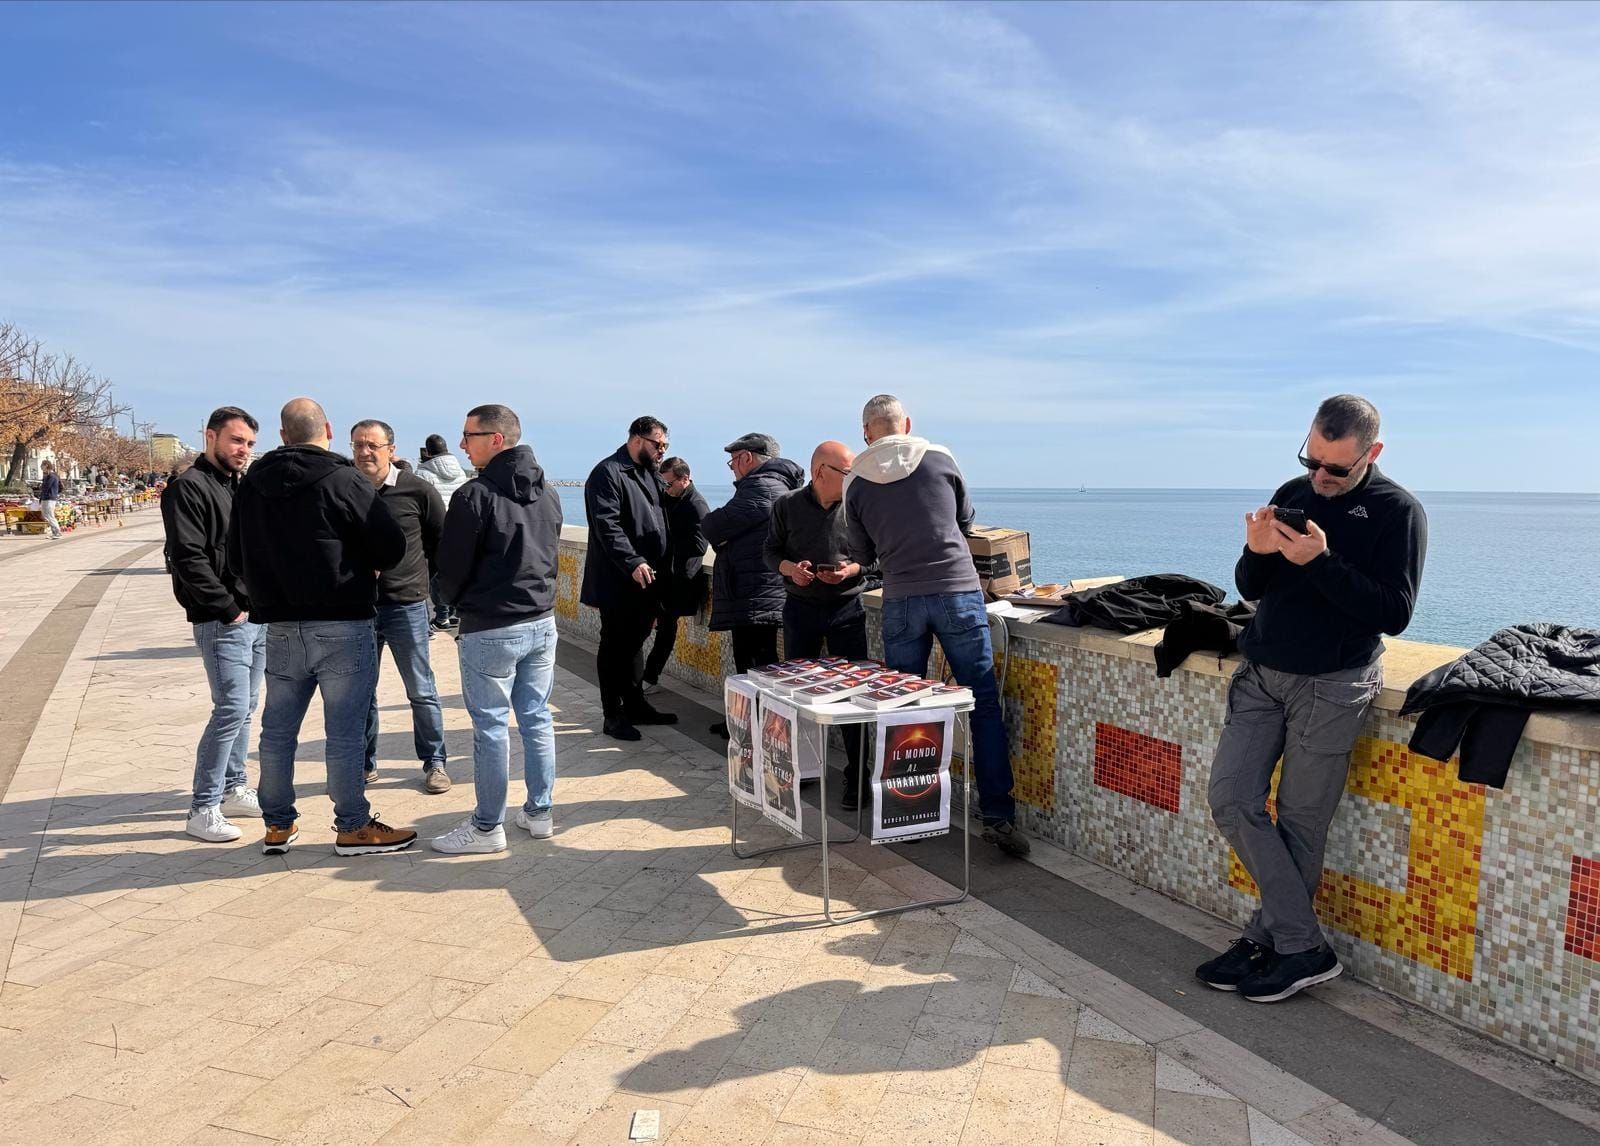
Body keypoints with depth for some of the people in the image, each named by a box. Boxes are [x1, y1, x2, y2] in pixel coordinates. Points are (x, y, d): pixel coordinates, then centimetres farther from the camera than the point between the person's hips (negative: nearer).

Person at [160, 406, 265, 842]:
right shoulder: (189, 487, -9)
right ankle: (203, 809, -3)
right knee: (231, 709, -11)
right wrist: (229, 609, -16)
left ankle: (232, 788, 25)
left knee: (244, 707, 14)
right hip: (223, 621, -8)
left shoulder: (240, 486, 17)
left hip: (257, 617, 8)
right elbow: (188, 560, -17)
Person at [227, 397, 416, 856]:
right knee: (345, 733, 2)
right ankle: (353, 827, 11)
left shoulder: (251, 485, 5)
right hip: (342, 625, -5)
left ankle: (278, 826, 24)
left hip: (280, 626, 5)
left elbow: (236, 557, 12)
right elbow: (392, 548, -10)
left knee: (277, 729, 14)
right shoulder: (344, 481, -12)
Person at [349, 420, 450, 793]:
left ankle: (434, 762, 18)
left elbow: (443, 540, 5)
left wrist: (429, 580, 4)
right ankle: (365, 763, 26)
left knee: (421, 691, 6)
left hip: (407, 605, -3)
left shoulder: (416, 490, -6)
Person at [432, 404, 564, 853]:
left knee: (491, 726, 2)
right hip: (542, 623, 7)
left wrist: (458, 602, 11)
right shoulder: (549, 494, 6)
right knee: (537, 718, 14)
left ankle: (487, 827, 12)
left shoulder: (475, 496, -16)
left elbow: (451, 568, -9)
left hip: (490, 630, -6)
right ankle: (540, 812, 24)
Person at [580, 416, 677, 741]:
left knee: (634, 643, 17)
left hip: (645, 579, 9)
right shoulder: (608, 473, -12)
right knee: (615, 647, 0)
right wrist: (633, 563, -27)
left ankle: (636, 705, 28)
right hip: (617, 583, -9)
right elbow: (607, 525, -22)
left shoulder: (649, 474, 16)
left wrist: (660, 568, 15)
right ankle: (613, 716, 8)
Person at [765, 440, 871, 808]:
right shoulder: (787, 506, -4)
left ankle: (855, 780, 7)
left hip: (847, 608, -1)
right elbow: (771, 550, 6)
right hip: (801, 608, 1)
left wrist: (852, 570, -16)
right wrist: (789, 567, -14)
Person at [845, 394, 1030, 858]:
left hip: (901, 601, 1)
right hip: (958, 591, -1)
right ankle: (998, 816, 2)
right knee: (984, 703, 3)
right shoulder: (940, 458, 3)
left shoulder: (856, 482, 4)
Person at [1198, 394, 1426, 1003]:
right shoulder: (1292, 494, 10)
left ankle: (1267, 938, 18)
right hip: (1260, 673, 6)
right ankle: (1304, 948, 8)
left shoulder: (1397, 512, -5)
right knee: (1231, 799, -1)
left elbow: (1394, 612, -13)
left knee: (1299, 822, 2)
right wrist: (1257, 554, -10)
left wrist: (1321, 562, -22)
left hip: (1332, 684, -5)